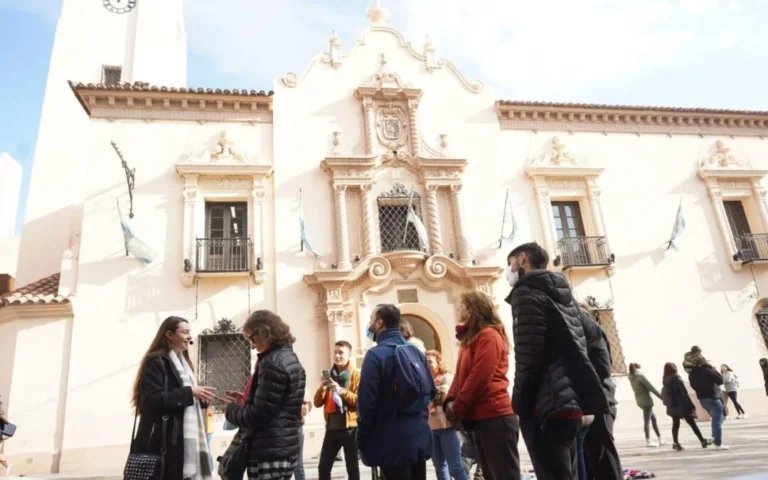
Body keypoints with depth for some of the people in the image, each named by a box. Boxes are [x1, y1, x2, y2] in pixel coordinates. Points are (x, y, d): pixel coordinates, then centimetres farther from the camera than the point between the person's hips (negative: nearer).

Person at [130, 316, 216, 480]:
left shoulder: (183, 363, 21)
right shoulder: (155, 361, -5)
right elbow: (152, 400, -17)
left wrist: (201, 399, 3)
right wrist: (190, 392, -17)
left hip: (181, 442, 8)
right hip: (162, 444, -8)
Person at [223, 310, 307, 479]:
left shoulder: (272, 362, -17)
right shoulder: (290, 358, 15)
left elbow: (258, 415, -19)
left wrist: (231, 408, -2)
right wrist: (245, 401, 14)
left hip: (270, 452, -10)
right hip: (285, 448, 10)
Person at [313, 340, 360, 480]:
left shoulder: (356, 375, -2)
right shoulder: (330, 376, 11)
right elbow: (318, 403, 7)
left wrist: (342, 391, -24)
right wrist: (322, 388, -11)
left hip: (350, 427, -4)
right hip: (332, 428, 4)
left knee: (352, 468, 4)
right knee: (323, 467, 4)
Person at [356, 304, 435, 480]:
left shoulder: (375, 355, -14)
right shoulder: (417, 353, 7)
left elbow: (366, 402, -17)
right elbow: (431, 392, 13)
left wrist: (362, 440, -6)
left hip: (392, 442, -6)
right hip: (420, 438, 7)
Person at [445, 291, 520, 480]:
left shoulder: (489, 335, -10)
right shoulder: (470, 339, 19)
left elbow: (480, 376, -18)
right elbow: (460, 375, 16)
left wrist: (458, 408, -12)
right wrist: (450, 401, 0)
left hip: (494, 417, -10)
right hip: (480, 418, 10)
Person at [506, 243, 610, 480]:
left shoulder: (526, 292, -4)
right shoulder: (564, 293, 22)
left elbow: (528, 355, -15)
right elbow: (574, 349, 18)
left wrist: (520, 404, -7)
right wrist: (583, 403, 17)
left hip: (547, 405, -9)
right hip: (570, 402, 9)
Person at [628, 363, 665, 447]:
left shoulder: (631, 378, 10)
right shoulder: (640, 376, -13)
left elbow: (636, 389, 10)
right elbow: (650, 387, -12)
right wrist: (661, 396, -6)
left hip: (640, 400, 8)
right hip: (646, 399, -8)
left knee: (653, 417, 17)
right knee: (647, 420, -6)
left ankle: (660, 438, 21)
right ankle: (648, 441, -6)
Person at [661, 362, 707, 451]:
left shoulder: (665, 381, 5)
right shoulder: (677, 379, -13)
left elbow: (665, 395, 6)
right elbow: (684, 394, -14)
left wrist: (670, 404, 12)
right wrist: (691, 405, -9)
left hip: (672, 407, 6)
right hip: (682, 406, -6)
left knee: (675, 424, 10)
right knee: (693, 424, 4)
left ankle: (676, 443, 7)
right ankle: (703, 441, 11)